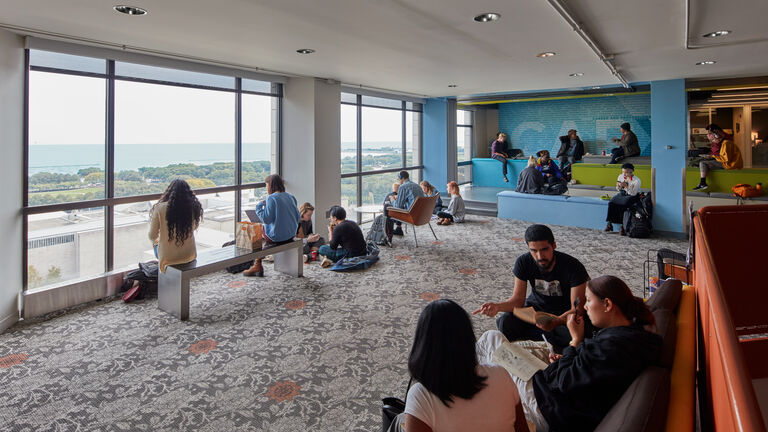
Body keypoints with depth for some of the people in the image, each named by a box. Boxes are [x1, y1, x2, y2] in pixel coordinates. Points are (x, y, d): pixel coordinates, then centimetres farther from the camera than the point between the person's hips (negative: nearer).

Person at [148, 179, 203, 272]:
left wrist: (155, 241, 15)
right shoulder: (193, 207, -11)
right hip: (190, 256, 2)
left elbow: (152, 236, -7)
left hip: (168, 258, -2)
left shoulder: (160, 208, -16)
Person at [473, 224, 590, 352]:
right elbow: (518, 299, -12)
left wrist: (553, 322, -45)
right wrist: (497, 306, -35)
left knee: (572, 334, -37)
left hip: (564, 313, -1)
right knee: (505, 322, -27)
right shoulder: (523, 262, -15)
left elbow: (577, 309, -24)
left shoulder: (574, 267, -23)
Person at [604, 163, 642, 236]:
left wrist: (626, 186, -30)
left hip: (632, 196, -5)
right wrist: (618, 186, -14)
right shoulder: (621, 176, -1)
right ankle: (609, 223, -19)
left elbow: (633, 193, -19)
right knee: (611, 203, -23)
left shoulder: (636, 180, -16)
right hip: (622, 194, 5)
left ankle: (622, 227, -27)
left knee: (622, 206, -34)